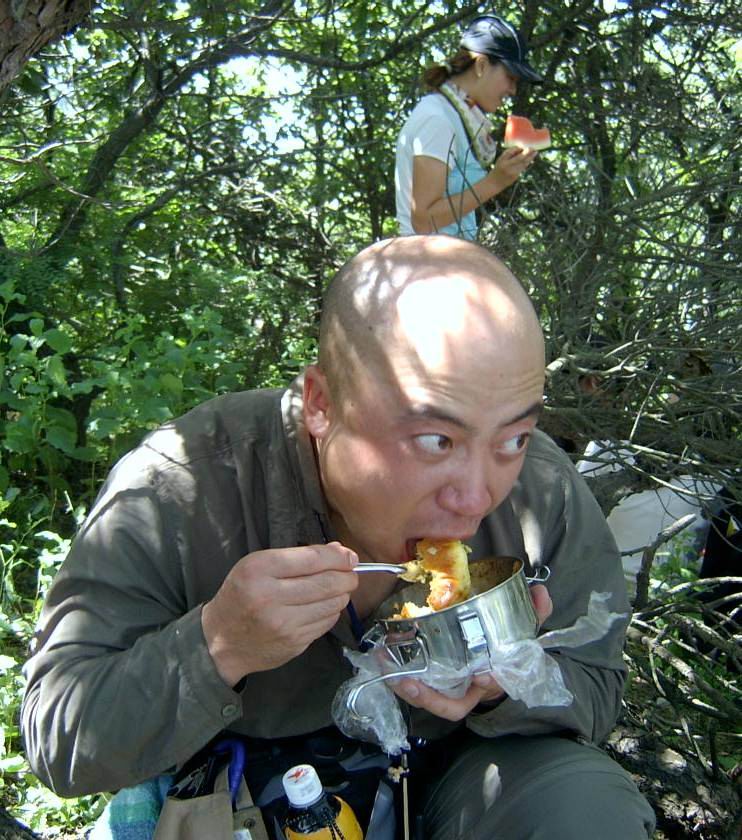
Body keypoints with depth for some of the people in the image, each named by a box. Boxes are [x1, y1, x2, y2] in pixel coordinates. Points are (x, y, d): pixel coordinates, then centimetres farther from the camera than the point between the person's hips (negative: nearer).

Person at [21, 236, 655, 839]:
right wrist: (217, 648, -40)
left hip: (452, 771, 2)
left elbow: (596, 692, -5)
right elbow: (58, 743, -20)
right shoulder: (170, 497, -26)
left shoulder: (546, 492, -19)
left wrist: (510, 685, -30)